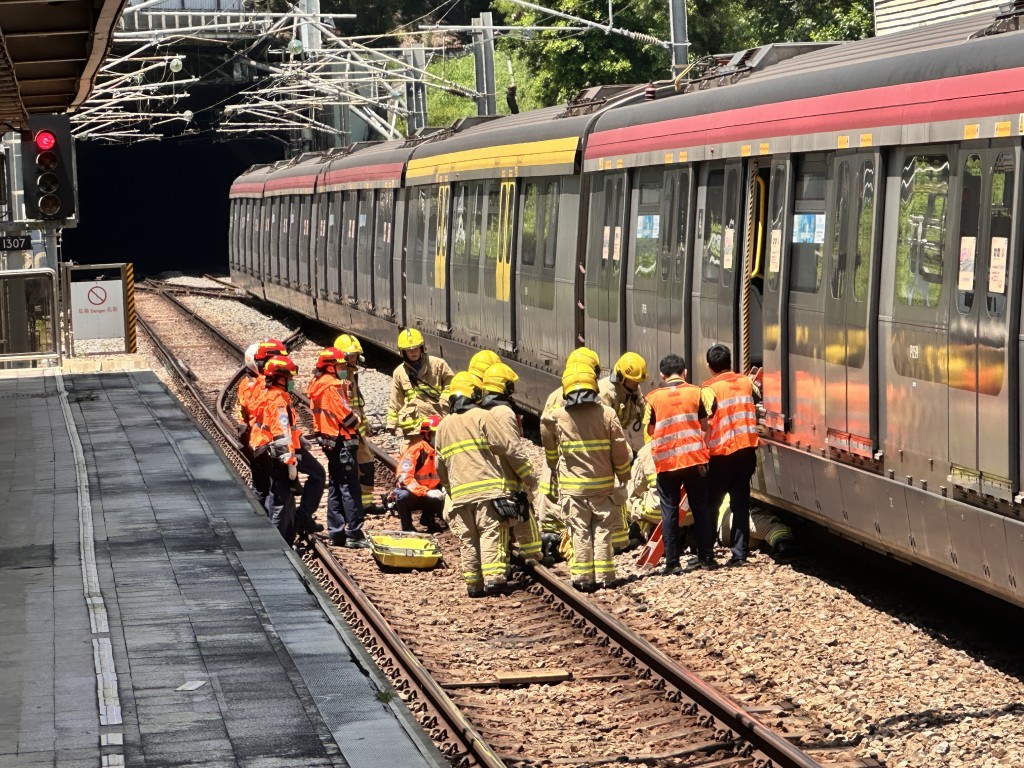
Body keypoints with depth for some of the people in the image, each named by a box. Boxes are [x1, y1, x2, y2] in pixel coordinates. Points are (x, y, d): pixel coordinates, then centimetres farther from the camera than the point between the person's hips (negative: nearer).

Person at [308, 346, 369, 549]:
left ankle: (336, 532, 17)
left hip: (328, 440, 9)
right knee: (350, 488, -6)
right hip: (342, 441, -9)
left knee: (335, 486, 15)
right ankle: (354, 534, -7)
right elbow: (345, 414, -18)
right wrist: (356, 422, 1)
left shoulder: (316, 385, 10)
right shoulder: (332, 386, -17)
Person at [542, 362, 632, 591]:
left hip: (572, 486, 0)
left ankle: (582, 578, 3)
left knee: (579, 532, 5)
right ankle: (604, 576, 7)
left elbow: (550, 452, 8)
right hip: (603, 484, 0)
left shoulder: (556, 418, -6)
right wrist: (623, 477, 12)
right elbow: (621, 450, -3)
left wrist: (556, 470, 27)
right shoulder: (607, 414, -6)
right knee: (603, 530, 8)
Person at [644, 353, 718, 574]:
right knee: (700, 508, 10)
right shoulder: (696, 392, 1)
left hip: (666, 461, -1)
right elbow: (705, 424, 5)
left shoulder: (653, 398, 0)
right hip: (694, 457, 1)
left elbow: (650, 430, 5)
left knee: (670, 511, 4)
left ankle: (672, 562, 3)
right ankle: (706, 557, 14)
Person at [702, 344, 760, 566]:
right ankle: (740, 553, 4)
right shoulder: (746, 382, 6)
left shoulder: (710, 388, -9)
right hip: (746, 450, 4)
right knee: (741, 504, 8)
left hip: (721, 454, -4)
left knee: (710, 505, 6)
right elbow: (758, 398, 24)